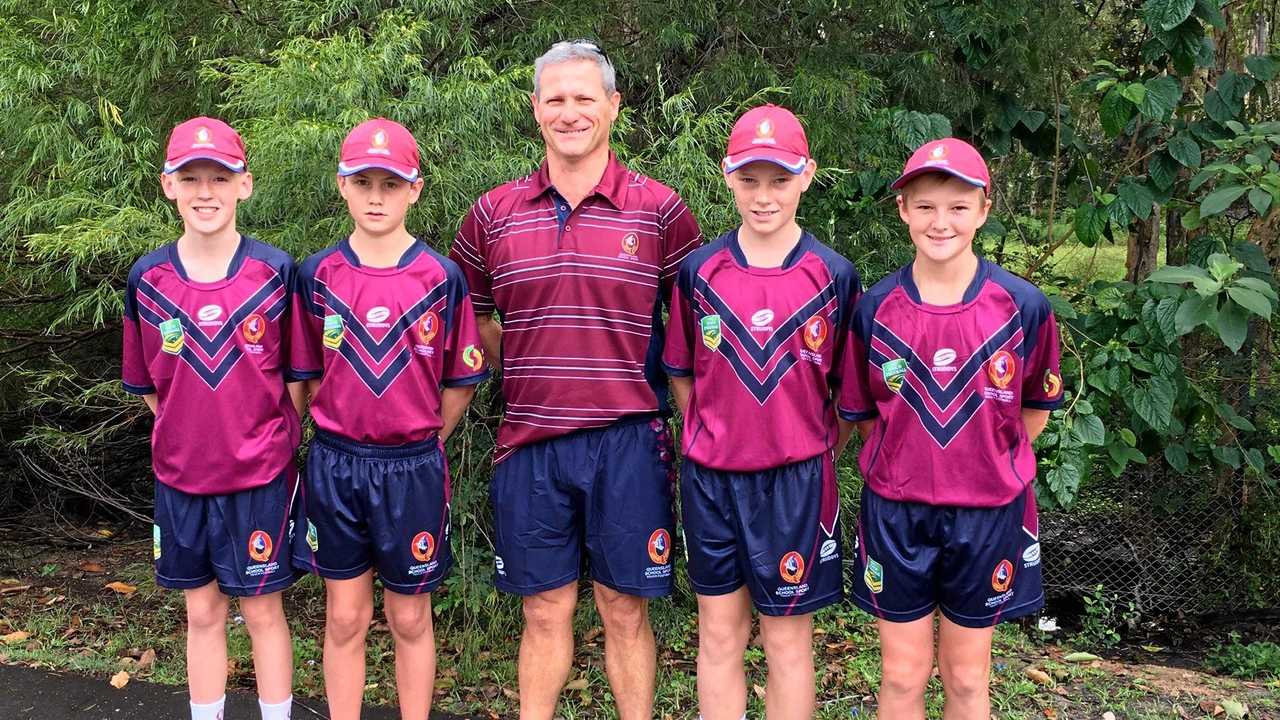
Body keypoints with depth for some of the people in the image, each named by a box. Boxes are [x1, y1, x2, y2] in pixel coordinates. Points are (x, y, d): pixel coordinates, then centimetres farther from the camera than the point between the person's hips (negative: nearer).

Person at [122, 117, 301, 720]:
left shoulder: (275, 271, -8)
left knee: (262, 609, 8)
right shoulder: (147, 278, -1)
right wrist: (188, 438, 4)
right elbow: (147, 383, 10)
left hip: (259, 477, -2)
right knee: (202, 612, 14)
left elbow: (296, 374, -1)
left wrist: (273, 443, -1)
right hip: (180, 476, 2)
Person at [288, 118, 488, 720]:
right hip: (336, 463, 1)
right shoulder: (318, 275, 0)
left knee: (410, 620, 11)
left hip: (413, 468, -1)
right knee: (344, 619, 11)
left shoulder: (441, 277, -5)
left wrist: (421, 442, 4)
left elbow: (460, 381, 2)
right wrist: (346, 430, 5)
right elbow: (310, 376, 8)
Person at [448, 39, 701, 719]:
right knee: (545, 611, 13)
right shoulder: (493, 213, 5)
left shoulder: (659, 210, -1)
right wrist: (522, 369, 7)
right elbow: (467, 314, 16)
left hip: (627, 441, -1)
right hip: (529, 441, 2)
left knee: (625, 611, 9)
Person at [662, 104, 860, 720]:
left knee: (786, 641, 9)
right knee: (719, 635, 12)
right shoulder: (699, 271, -1)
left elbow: (847, 387, 3)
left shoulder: (834, 276, -5)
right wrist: (712, 438, 7)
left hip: (796, 479, -1)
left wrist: (818, 454, 0)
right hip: (711, 478, 2)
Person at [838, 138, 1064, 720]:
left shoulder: (1023, 307, -10)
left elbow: (1035, 411, 4)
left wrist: (985, 462, 3)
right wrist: (909, 461, 3)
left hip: (987, 513, 0)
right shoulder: (876, 308, -7)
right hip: (896, 513, 1)